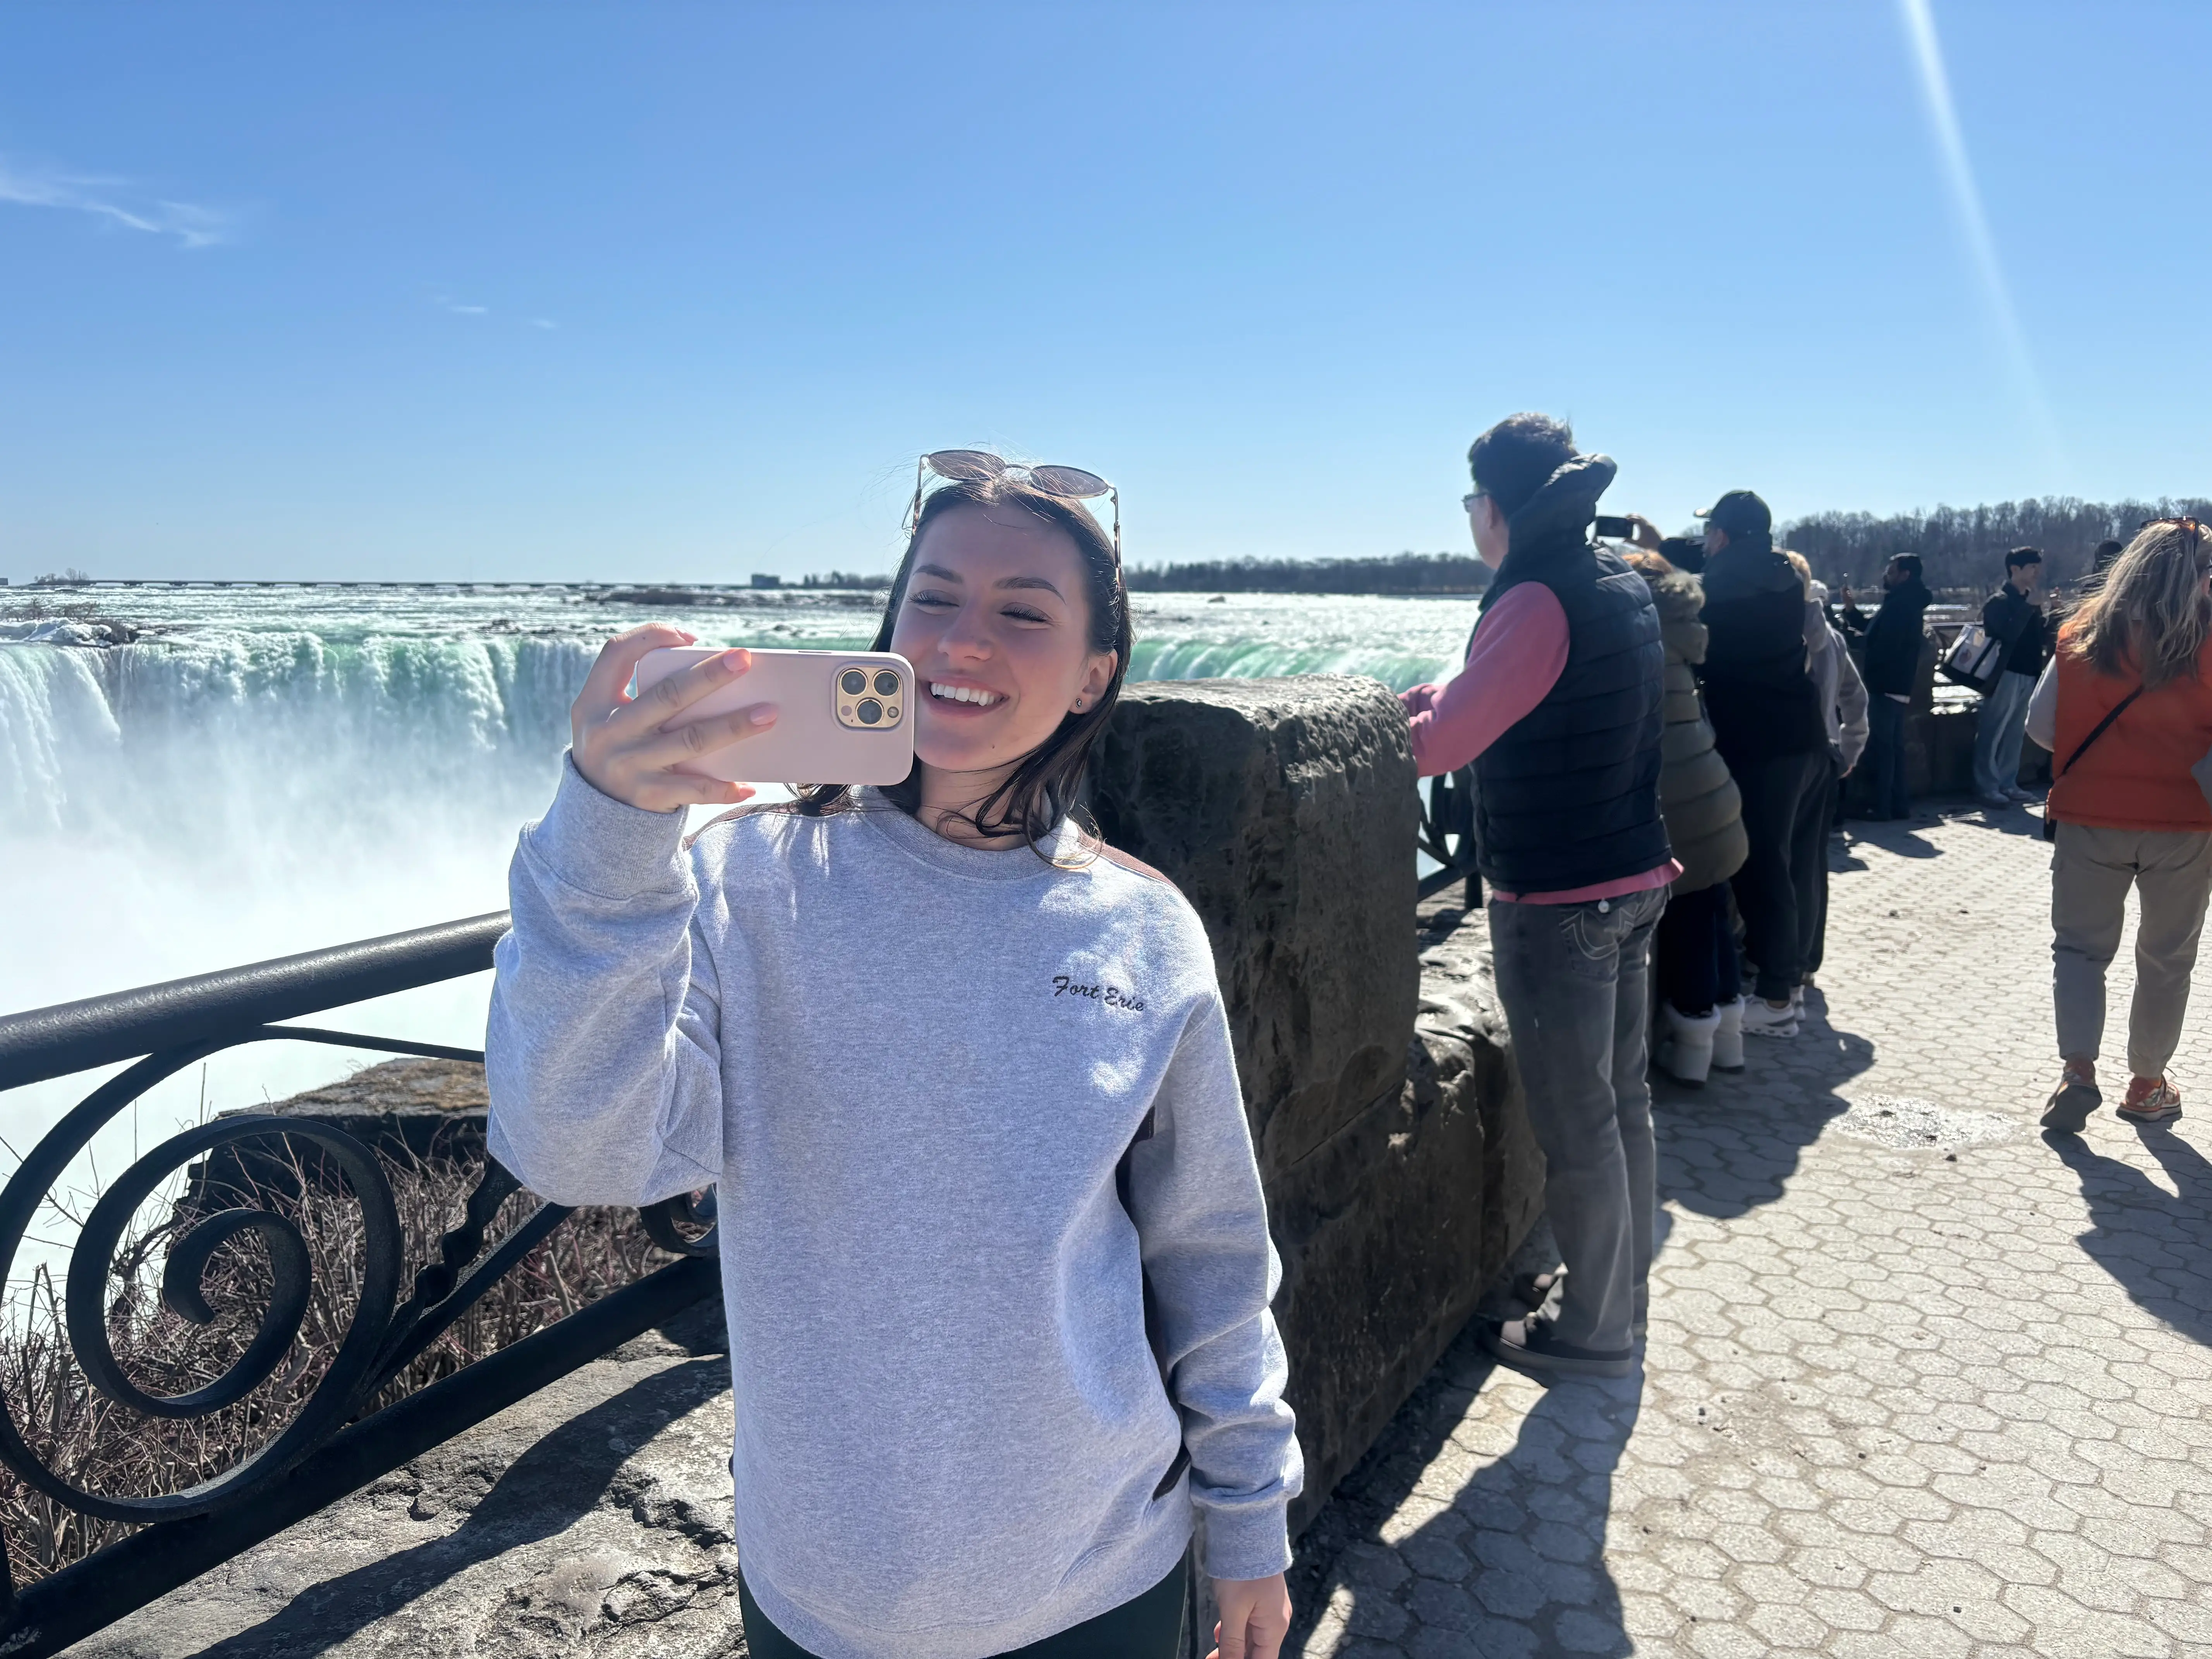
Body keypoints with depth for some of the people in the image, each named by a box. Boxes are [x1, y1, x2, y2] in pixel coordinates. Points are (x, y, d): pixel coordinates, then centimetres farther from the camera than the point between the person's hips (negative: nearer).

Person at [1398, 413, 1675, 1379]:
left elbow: (1440, 745, -20)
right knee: (1623, 1104, 19)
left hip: (1557, 903, -9)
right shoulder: (1623, 584, 9)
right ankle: (1624, 1302, 34)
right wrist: (1429, 697, 10)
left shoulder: (1537, 602, -20)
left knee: (1576, 1129, 4)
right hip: (1635, 882, 9)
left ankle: (1595, 1333, 19)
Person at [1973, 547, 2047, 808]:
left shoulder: (2031, 603, 16)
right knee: (1993, 733, -5)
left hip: (2027, 675, 8)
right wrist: (2029, 606, -19)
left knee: (2015, 733, 10)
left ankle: (2007, 784, 15)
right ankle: (1988, 787, -3)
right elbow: (2008, 635, -21)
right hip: (2005, 674, -8)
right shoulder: (1998, 602, -6)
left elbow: (2038, 638, 15)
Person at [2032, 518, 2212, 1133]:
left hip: (2090, 818, 1)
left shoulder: (2085, 632, -2)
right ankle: (2147, 1084, 24)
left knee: (2079, 946, 11)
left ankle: (2078, 1070, -7)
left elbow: (2041, 724, 2)